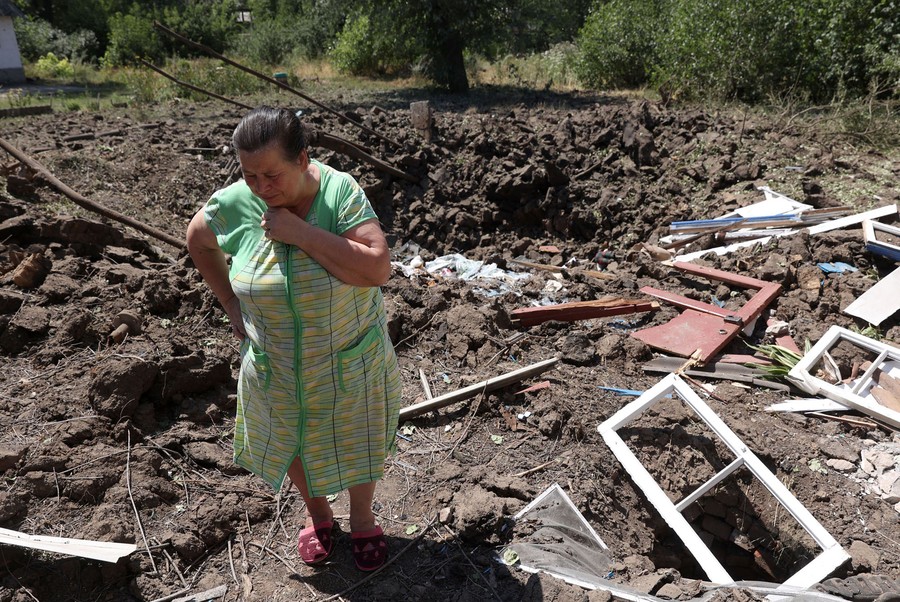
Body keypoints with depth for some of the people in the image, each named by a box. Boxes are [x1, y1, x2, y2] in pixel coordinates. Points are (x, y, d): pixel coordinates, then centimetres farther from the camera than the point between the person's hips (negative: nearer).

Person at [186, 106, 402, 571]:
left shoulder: (340, 192, -24)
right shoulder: (234, 203, -16)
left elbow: (378, 269, -34)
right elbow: (198, 239, 6)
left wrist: (300, 232, -35)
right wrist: (231, 303, 0)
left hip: (350, 361, -2)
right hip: (275, 368, 3)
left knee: (358, 443, 18)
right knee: (289, 445, 22)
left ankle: (362, 519, 46)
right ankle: (317, 513, 51)